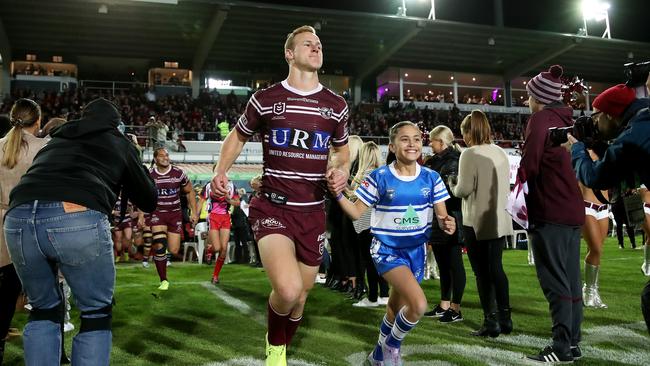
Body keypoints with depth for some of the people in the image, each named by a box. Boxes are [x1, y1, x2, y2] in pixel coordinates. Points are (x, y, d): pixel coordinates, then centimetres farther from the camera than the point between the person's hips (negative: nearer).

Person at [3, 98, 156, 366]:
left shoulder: (55, 140, 36)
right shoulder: (119, 143, 26)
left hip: (19, 217, 4)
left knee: (43, 310, 23)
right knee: (96, 315, 12)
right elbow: (149, 201, 28)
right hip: (79, 220, -4)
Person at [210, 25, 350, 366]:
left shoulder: (336, 105, 6)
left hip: (313, 213, 4)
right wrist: (221, 172, -5)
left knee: (300, 295, 13)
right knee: (288, 289, -24)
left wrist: (342, 171, -1)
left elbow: (342, 149, 22)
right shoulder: (265, 99, -2)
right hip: (272, 209, -4)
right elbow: (238, 136, 13)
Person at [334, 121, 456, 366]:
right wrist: (338, 195, -23)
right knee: (419, 305, -22)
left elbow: (442, 217, -1)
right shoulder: (379, 178, -11)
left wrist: (448, 223, -24)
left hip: (416, 250, 4)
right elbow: (356, 213, -5)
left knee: (396, 307, 17)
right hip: (387, 249, -4)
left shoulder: (431, 178, -3)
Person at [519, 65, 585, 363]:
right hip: (573, 209, 9)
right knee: (570, 280, 10)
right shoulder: (565, 119, 17)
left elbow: (529, 164, -12)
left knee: (554, 281, -6)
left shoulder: (540, 118, -7)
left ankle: (562, 346, -4)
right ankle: (573, 342, 16)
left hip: (549, 211, -8)